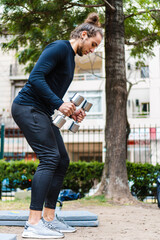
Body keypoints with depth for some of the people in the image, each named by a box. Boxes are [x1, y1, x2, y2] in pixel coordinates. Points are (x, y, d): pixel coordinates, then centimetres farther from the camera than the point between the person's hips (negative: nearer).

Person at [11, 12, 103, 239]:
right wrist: (59, 104, -23)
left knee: (62, 161, 6)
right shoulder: (60, 47, -9)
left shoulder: (70, 58, 20)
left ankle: (49, 218, 12)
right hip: (28, 107, -10)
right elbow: (36, 77, -21)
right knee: (50, 158, -18)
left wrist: (71, 111, 9)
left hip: (42, 112, 10)